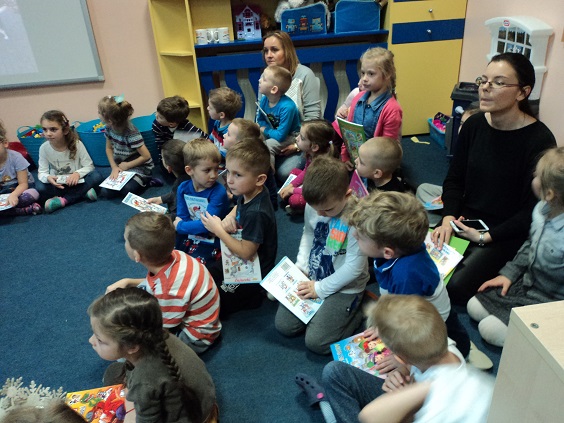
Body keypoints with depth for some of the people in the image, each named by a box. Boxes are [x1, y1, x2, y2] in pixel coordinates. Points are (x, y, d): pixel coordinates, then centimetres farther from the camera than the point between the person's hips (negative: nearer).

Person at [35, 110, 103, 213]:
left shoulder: (76, 144, -16)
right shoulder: (44, 148, -12)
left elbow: (89, 166, -14)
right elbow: (42, 172, -10)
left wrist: (78, 174, -34)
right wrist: (48, 178, -34)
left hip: (76, 181, -1)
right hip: (57, 184, 1)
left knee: (96, 176, -29)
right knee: (40, 187, -28)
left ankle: (63, 200, -27)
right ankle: (83, 192, -24)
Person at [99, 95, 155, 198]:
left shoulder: (131, 133, -25)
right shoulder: (109, 128, -6)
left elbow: (146, 156, -21)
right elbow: (109, 148, 8)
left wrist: (127, 165, -13)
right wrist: (114, 167, -6)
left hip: (140, 167, -6)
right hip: (121, 167, 6)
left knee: (126, 190, -31)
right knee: (106, 192, -13)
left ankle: (145, 181, -3)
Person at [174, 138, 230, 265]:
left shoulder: (219, 192, -19)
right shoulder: (183, 188, -3)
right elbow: (182, 217, -1)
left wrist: (180, 226, -12)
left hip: (210, 242, -5)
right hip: (187, 237, 5)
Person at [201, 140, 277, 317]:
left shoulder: (256, 213, -34)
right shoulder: (249, 193, -10)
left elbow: (245, 253, -27)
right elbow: (238, 208, 15)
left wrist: (218, 229, -20)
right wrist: (228, 218, -9)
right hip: (238, 263, 9)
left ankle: (256, 295, 5)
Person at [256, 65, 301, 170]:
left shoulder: (287, 107, -31)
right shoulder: (264, 100, -8)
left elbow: (280, 135, -30)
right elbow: (260, 121, 9)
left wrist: (265, 130, -13)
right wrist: (269, 129, -13)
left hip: (289, 137, -7)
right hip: (274, 132, 8)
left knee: (267, 146, -29)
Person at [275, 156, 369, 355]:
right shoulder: (313, 206, -9)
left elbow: (354, 267, -22)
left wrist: (320, 289, -13)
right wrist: (301, 266, -1)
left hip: (344, 287, -6)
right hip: (311, 278, 6)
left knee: (316, 341, -10)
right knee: (283, 325, 4)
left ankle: (358, 311, 10)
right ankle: (321, 309, 25)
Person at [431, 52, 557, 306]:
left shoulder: (540, 141, -16)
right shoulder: (474, 125, -1)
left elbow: (532, 210, -13)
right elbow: (454, 180, 5)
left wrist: (486, 237, -18)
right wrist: (448, 218, -11)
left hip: (506, 233, -4)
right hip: (465, 217, 5)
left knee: (454, 287, -20)